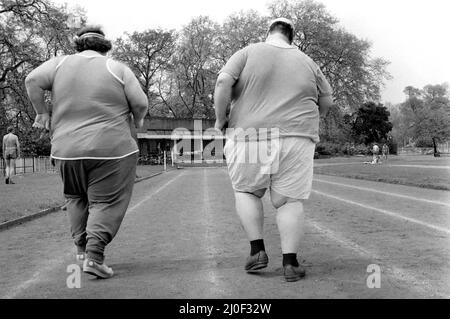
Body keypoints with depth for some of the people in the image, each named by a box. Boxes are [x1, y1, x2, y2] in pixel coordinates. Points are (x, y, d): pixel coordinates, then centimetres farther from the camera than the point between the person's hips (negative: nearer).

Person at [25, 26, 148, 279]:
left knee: (76, 197, 22)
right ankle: (94, 256, -7)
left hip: (67, 151, 4)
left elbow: (33, 81, -4)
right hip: (111, 150, -3)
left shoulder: (61, 63, 6)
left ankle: (82, 248, 23)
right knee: (106, 202, 3)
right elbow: (141, 104, -4)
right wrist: (138, 120, 15)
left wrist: (42, 112, 8)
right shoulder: (118, 69, -1)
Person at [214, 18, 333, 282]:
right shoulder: (307, 62, 13)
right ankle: (290, 263, 2)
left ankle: (257, 250, 9)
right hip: (295, 138, 2)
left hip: (250, 135, -1)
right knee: (290, 200, 5)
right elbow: (327, 101, 19)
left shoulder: (248, 53, 4)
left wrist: (220, 119, 2)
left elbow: (223, 82, -8)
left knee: (246, 191, 16)